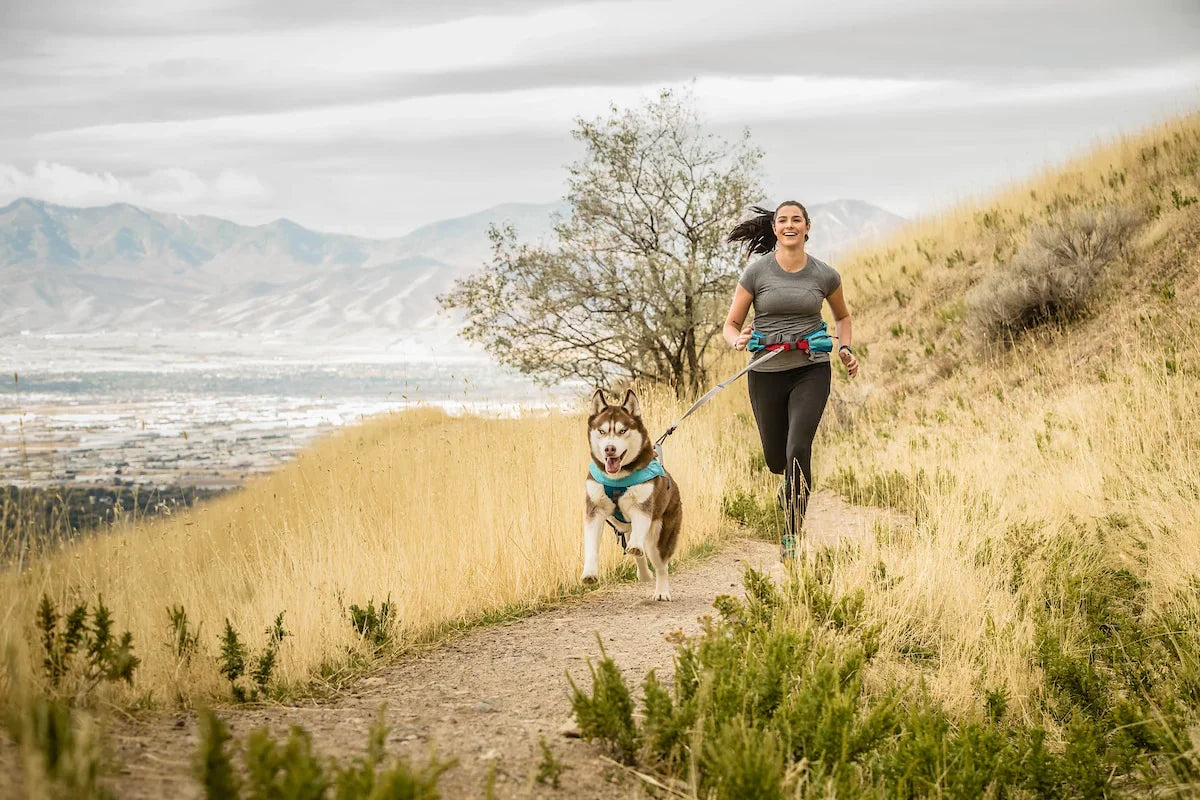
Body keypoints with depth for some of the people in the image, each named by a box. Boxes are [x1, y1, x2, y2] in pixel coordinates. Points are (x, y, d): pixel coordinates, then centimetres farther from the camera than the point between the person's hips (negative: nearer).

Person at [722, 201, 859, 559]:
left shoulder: (825, 275, 0)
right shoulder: (756, 271, -4)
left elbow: (842, 316, 20)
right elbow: (731, 324, 1)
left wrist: (845, 349, 2)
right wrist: (738, 341, -21)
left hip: (811, 371, -1)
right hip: (766, 372, 1)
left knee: (798, 450, -20)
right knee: (776, 459, 13)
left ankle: (792, 534, -11)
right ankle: (791, 484, 53)